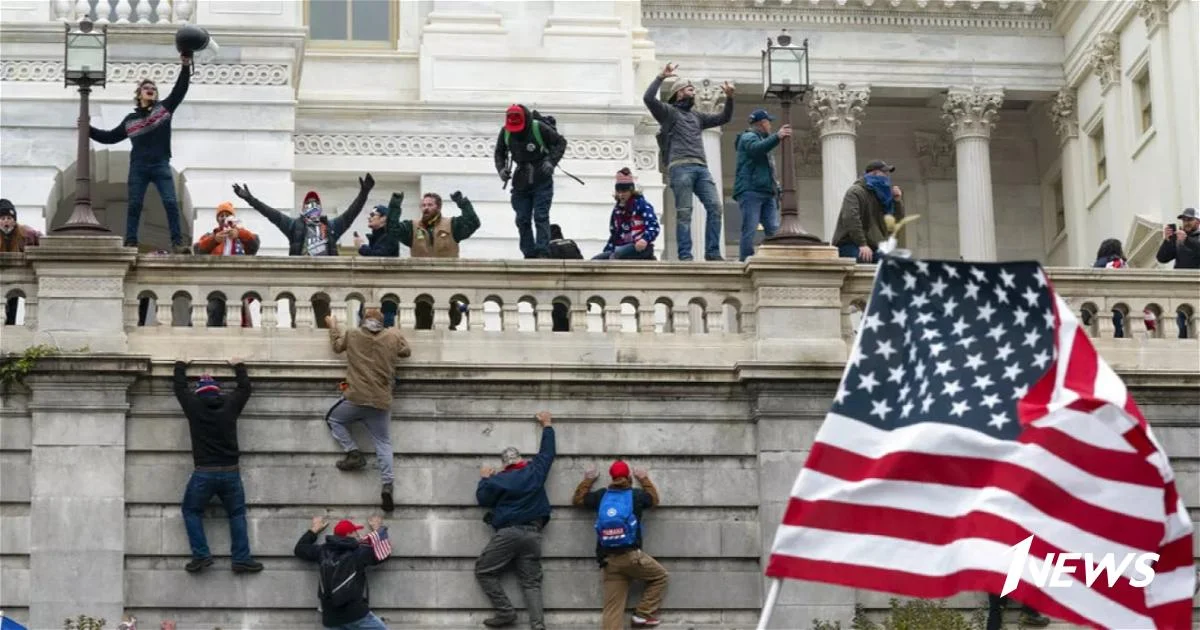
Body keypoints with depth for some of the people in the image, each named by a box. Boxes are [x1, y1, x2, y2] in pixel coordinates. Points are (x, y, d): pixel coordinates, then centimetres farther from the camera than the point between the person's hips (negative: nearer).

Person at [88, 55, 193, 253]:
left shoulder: (165, 108, 10)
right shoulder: (130, 120, 15)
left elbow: (180, 90, 2)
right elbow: (110, 137, 21)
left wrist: (186, 66, -9)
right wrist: (89, 130, 14)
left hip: (161, 165, -2)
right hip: (138, 167, 2)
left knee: (171, 203, -11)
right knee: (134, 205, 0)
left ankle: (177, 243, -12)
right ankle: (130, 243, 2)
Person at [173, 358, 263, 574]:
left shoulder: (194, 405, 2)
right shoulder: (230, 404, 5)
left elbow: (180, 387, 20)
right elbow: (245, 387, 24)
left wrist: (180, 366, 37)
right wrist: (239, 366, 40)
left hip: (204, 473, -2)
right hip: (230, 472, 2)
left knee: (191, 511, 13)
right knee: (237, 514, 10)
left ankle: (201, 555, 0)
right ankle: (241, 559, 1)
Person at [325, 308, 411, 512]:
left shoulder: (352, 335, 1)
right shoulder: (393, 337, 2)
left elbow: (337, 345, 21)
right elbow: (407, 352, 20)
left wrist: (333, 326, 39)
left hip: (356, 399, -2)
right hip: (382, 402, 2)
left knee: (333, 419, 24)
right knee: (384, 444, 7)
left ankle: (353, 453, 7)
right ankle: (387, 485, -9)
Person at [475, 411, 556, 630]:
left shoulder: (499, 480, -3)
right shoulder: (535, 471, 7)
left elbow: (483, 499, 7)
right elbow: (547, 452, 22)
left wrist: (484, 479, 24)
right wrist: (546, 426, 35)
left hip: (508, 533, -4)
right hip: (533, 534, 5)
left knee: (483, 571, 7)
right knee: (531, 582, 3)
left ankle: (505, 612, -4)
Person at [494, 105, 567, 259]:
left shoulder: (539, 128, -16)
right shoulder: (505, 132, -4)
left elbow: (561, 142, -6)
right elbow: (500, 152, 13)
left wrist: (551, 162, -18)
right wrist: (501, 168, -5)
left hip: (542, 181, -4)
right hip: (521, 181, 4)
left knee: (541, 217, -10)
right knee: (522, 220, 4)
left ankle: (542, 252, -10)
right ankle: (529, 254, 10)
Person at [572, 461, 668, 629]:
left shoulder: (601, 496, 9)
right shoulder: (635, 495, 3)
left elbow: (577, 499, 25)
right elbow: (654, 499, 24)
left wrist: (587, 480, 37)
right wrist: (644, 479, 37)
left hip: (608, 560, 4)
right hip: (631, 555, -4)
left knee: (612, 607, 3)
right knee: (659, 576, 18)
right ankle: (642, 615, 10)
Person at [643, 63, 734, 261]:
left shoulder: (696, 116, 29)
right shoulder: (668, 112, 11)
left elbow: (724, 118, 34)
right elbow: (648, 98, -6)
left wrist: (729, 98, 21)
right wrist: (662, 77, -6)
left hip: (701, 168, 6)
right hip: (680, 168, -6)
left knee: (714, 207, -8)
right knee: (684, 212, -9)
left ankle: (712, 252, -7)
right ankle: (685, 256, -10)